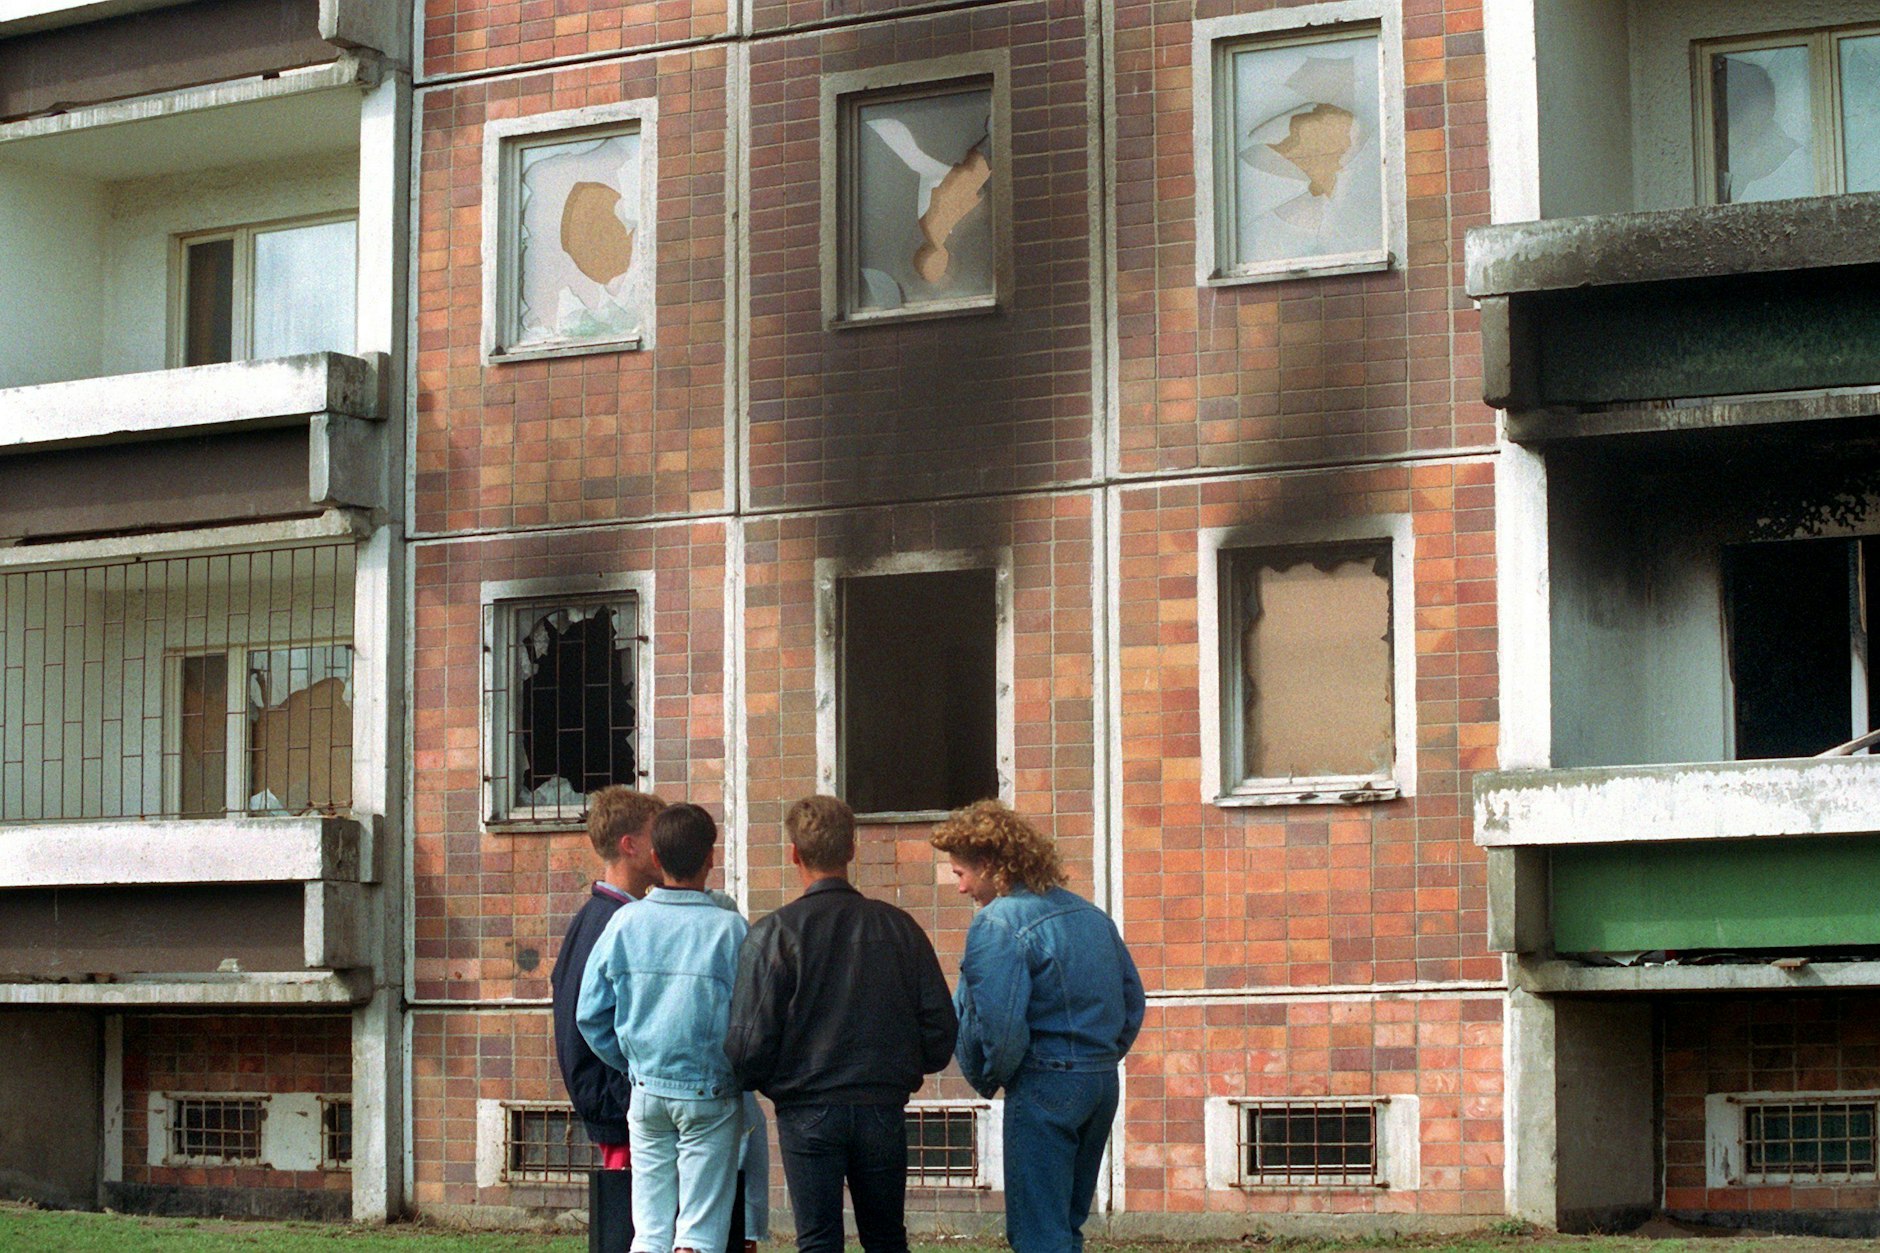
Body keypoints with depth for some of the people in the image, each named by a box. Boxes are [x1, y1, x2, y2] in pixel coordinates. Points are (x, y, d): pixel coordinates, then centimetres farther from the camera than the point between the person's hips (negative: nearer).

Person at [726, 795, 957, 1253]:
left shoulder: (775, 933, -8)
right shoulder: (899, 927, 3)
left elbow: (751, 1040, -10)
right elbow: (940, 1029, 4)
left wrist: (752, 1079, 11)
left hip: (807, 1111, -3)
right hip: (884, 1108, 3)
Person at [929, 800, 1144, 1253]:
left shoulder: (997, 923, -13)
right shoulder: (1091, 915, 13)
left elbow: (998, 1025, -18)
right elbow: (1133, 999, 17)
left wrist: (987, 1078, -2)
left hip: (1043, 1088, -8)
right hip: (1103, 1086, 8)